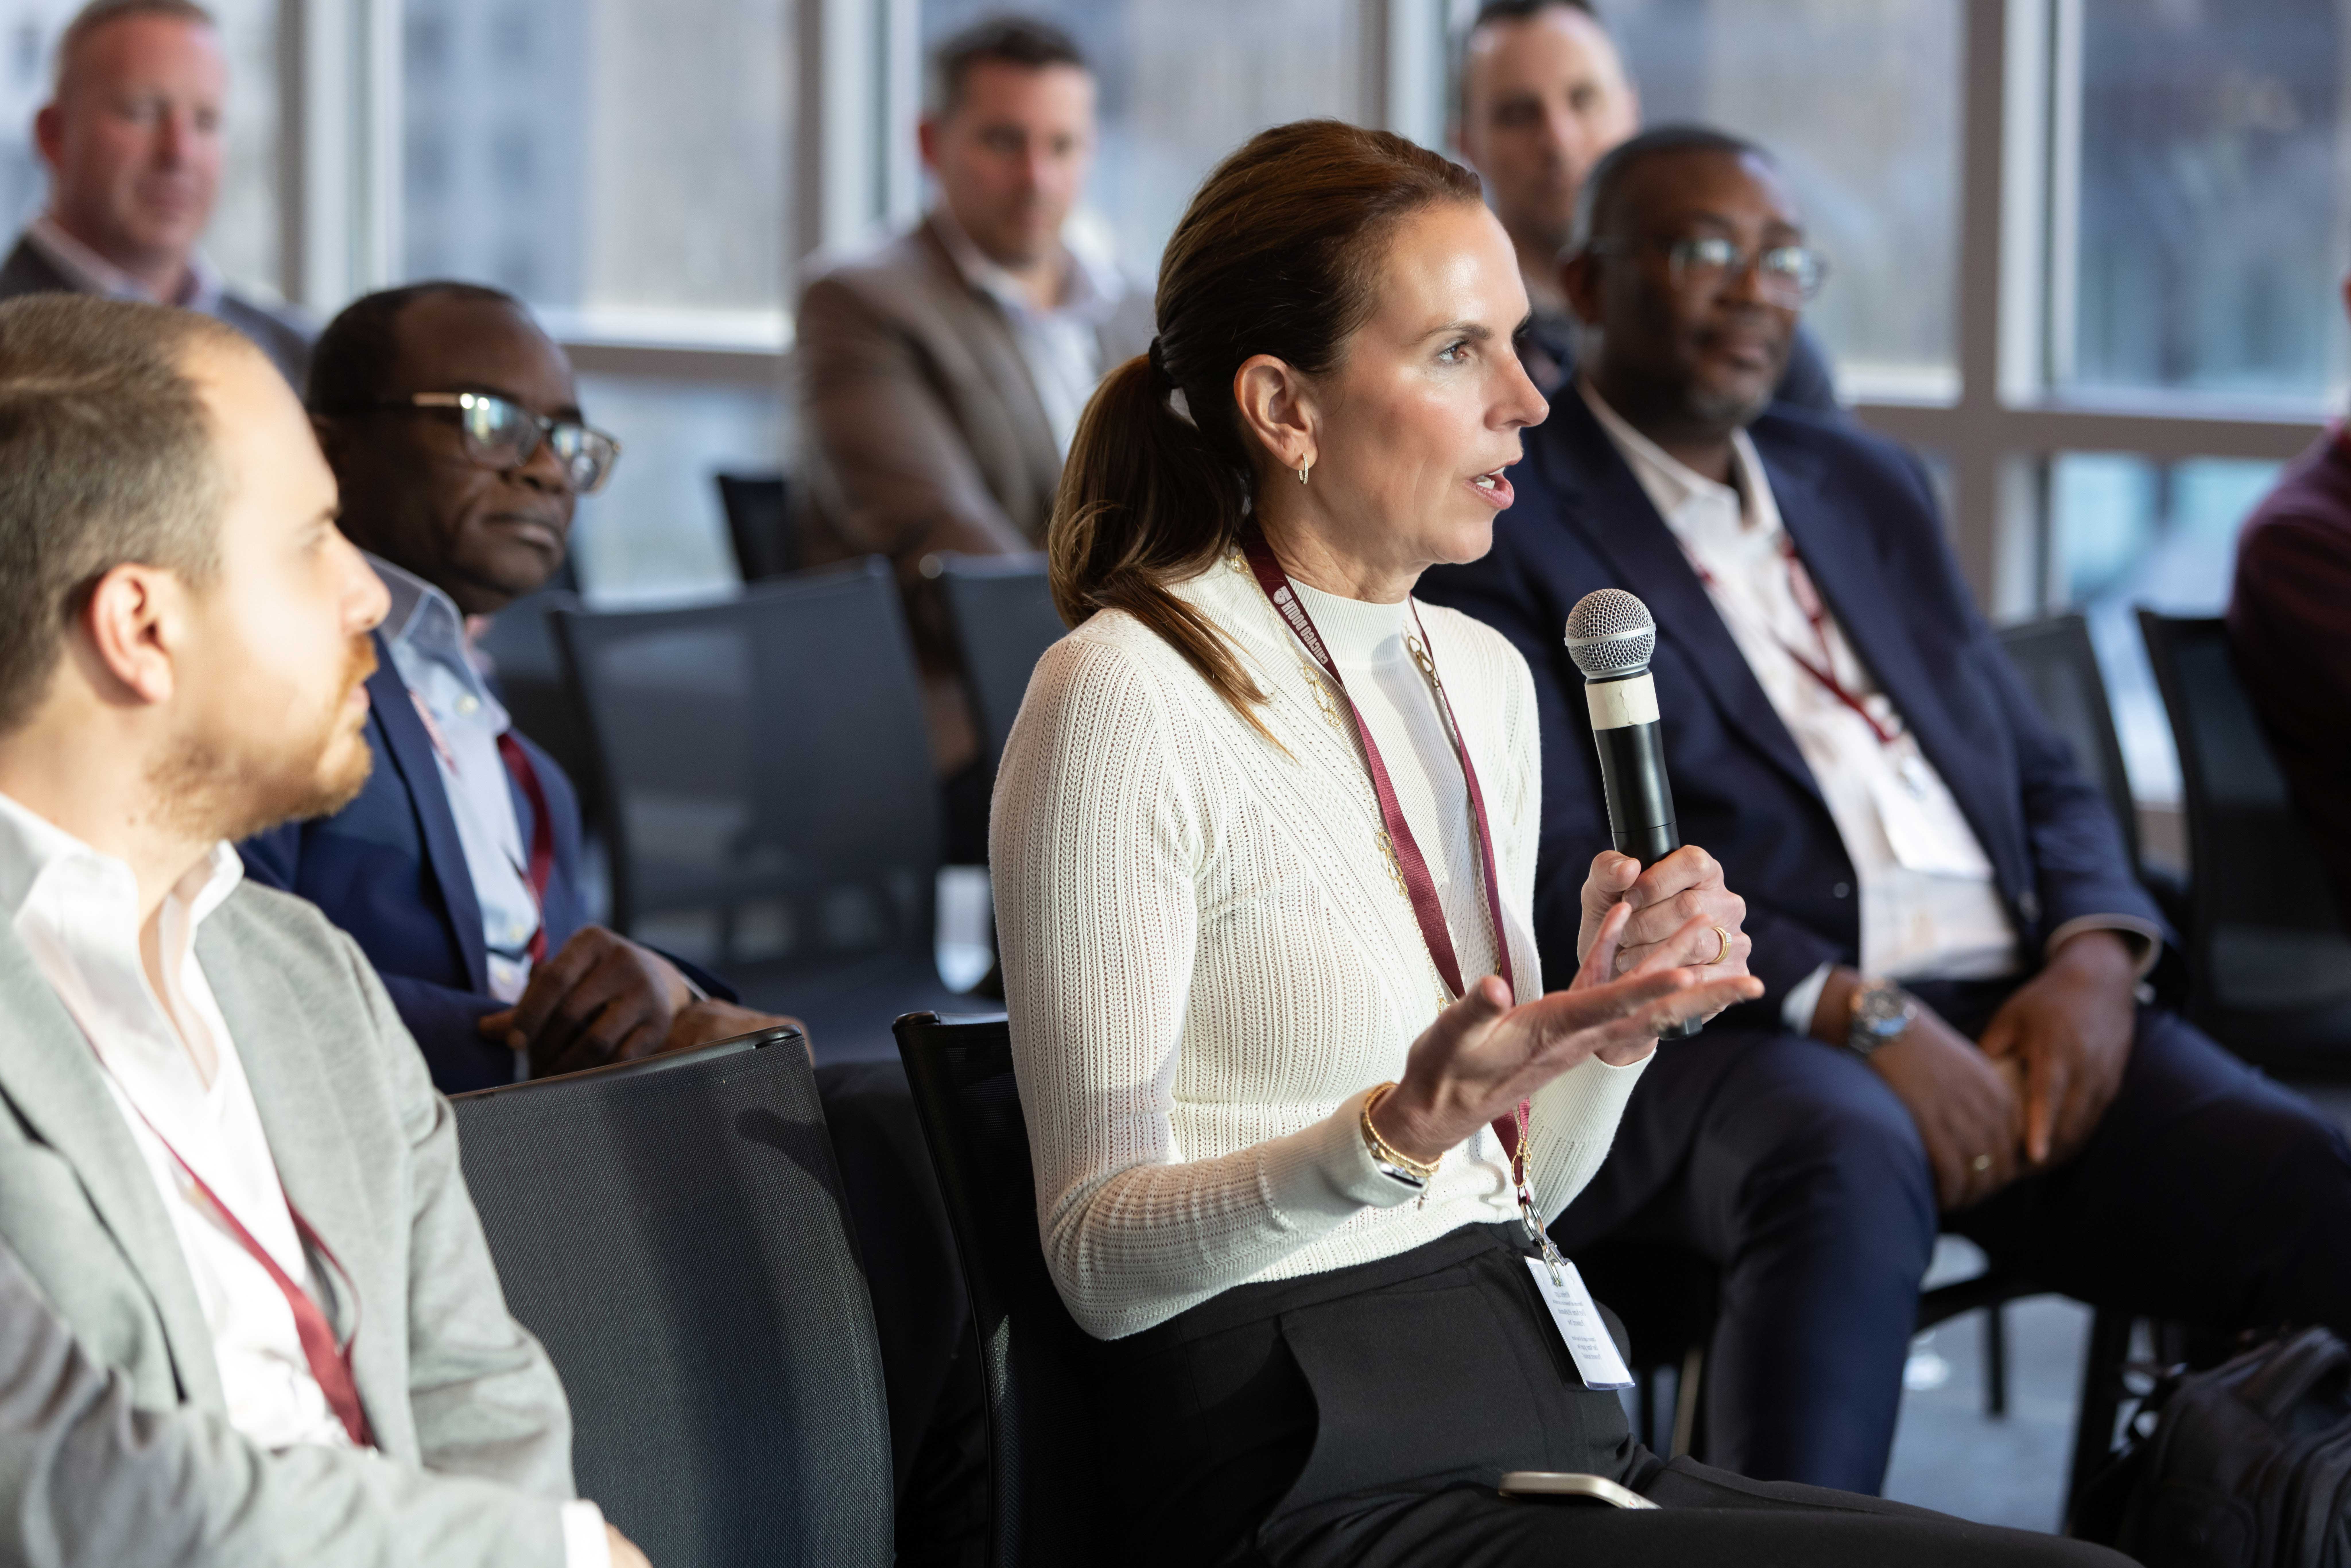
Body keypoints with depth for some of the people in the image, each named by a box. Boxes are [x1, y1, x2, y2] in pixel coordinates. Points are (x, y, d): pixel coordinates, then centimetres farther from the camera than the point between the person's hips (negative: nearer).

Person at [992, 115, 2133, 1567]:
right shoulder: (1125, 700, -10)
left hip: (1550, 1425, 8)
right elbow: (1100, 1256, -12)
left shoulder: (1484, 676, 15)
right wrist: (1394, 1133, -27)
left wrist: (1617, 1016, 1)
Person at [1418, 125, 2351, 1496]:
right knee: (1847, 1155, -41)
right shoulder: (1506, 530, 4)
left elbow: (2045, 777, 23)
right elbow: (1563, 869, -9)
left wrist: (2096, 955, -1)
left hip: (2019, 1016, 6)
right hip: (1724, 1037, -6)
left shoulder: (1872, 488, 26)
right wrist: (1853, 1016, -20)